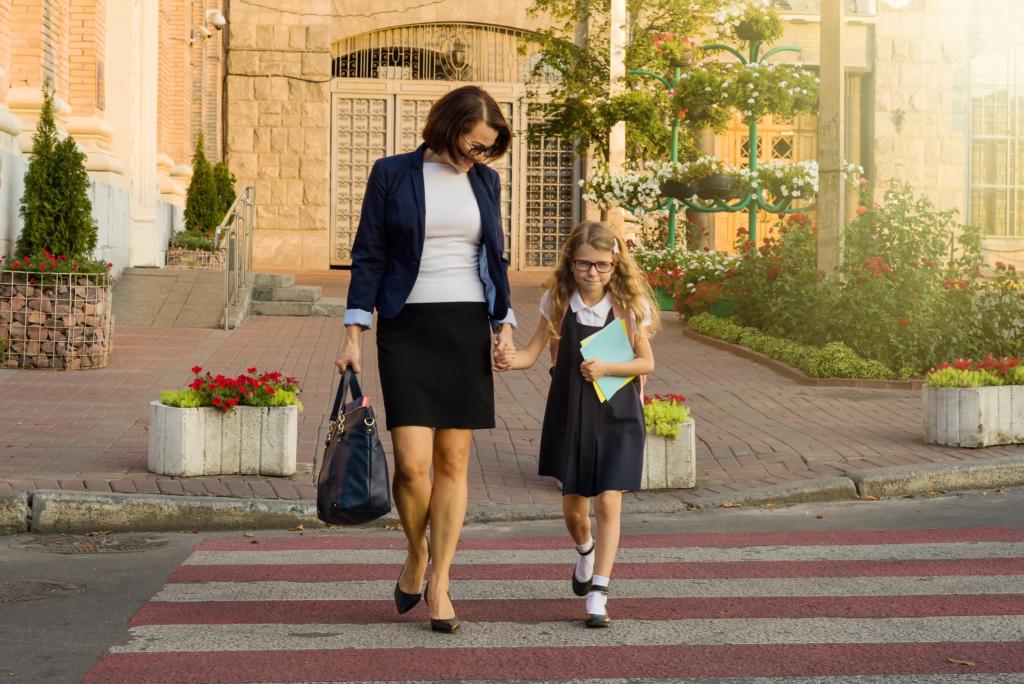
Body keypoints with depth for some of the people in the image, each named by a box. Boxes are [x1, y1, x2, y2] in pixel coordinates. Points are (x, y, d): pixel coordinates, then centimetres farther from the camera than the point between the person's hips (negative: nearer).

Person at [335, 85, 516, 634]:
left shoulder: (485, 181, 10)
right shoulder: (391, 174, 0)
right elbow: (368, 255, 0)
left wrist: (505, 324, 3)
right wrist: (353, 334, -5)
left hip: (468, 328, 3)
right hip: (407, 328, -3)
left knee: (453, 461, 2)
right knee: (413, 462, -11)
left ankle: (439, 583, 12)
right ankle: (416, 554, 17)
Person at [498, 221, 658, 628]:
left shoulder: (629, 305, -7)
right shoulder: (558, 301, -4)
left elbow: (647, 362, -3)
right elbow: (533, 352, -6)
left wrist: (606, 368, -18)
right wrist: (512, 359, -28)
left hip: (616, 415, -2)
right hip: (569, 412, 2)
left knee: (608, 503, -10)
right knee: (573, 506, 11)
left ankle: (598, 595, -2)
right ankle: (585, 552, 45)